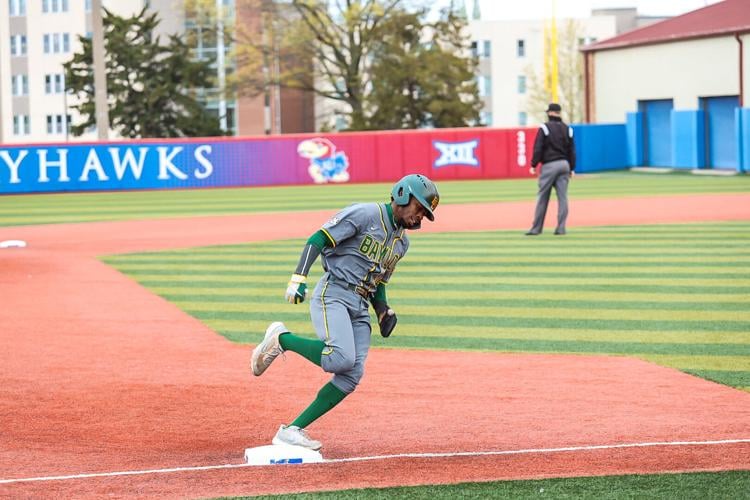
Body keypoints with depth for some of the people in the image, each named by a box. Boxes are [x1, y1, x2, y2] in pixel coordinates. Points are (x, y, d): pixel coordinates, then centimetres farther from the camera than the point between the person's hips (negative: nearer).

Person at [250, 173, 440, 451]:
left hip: (360, 308, 8)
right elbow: (318, 239, -11)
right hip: (333, 294, -8)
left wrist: (384, 310, 8)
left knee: (352, 376, -8)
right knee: (342, 358, -29)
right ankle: (280, 339, -5)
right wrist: (299, 277, -24)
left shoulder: (402, 241, 20)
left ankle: (292, 430, -3)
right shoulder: (365, 214, -6)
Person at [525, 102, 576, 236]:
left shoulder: (544, 128, -5)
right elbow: (571, 150, 11)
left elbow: (538, 148, -9)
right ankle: (561, 228, -2)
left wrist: (533, 165, -4)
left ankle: (536, 228, 2)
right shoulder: (567, 129, 9)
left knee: (542, 197, 0)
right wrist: (572, 168, 15)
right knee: (562, 197, 3)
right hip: (564, 164, 4)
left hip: (549, 165, -4)